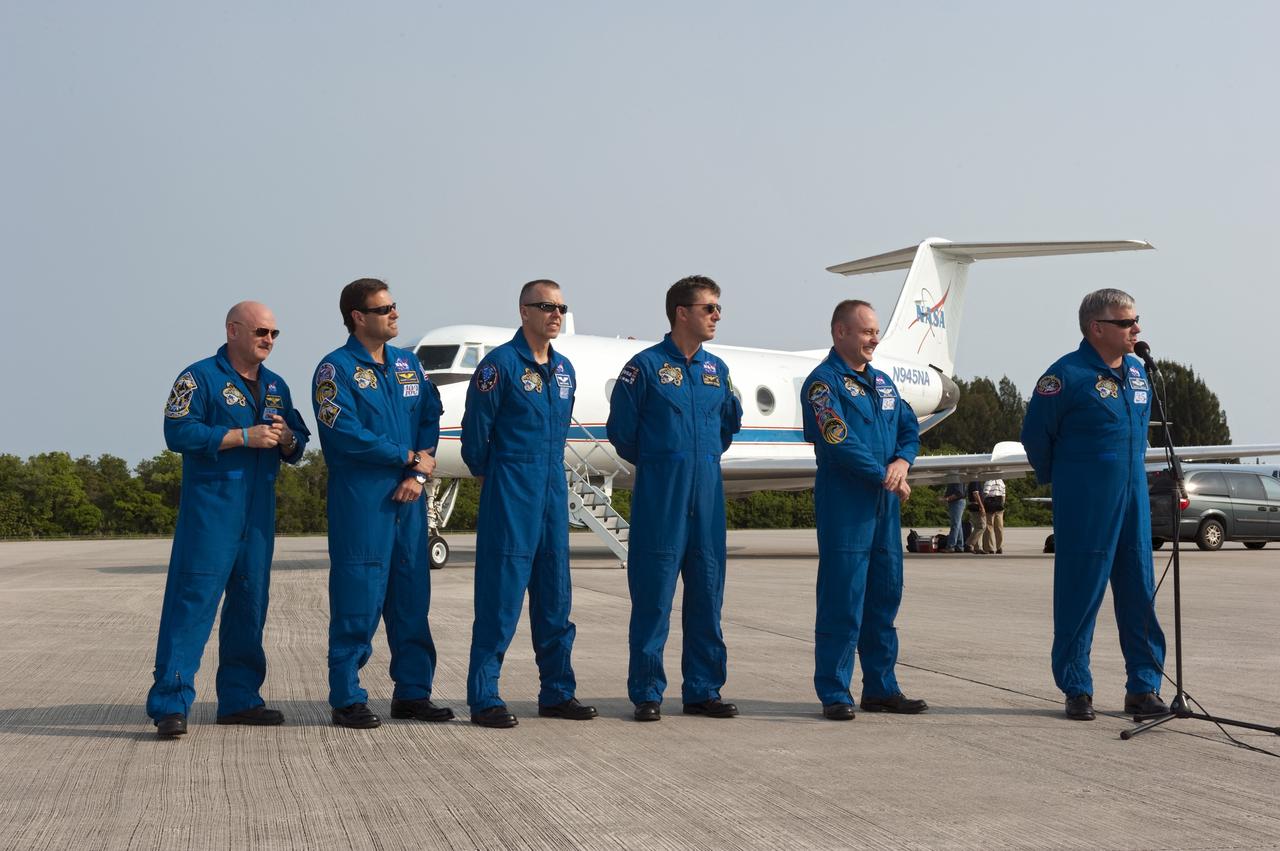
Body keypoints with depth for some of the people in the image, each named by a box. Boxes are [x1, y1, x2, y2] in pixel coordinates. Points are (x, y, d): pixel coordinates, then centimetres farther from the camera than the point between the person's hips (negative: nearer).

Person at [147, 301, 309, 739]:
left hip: (259, 512, 7)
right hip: (209, 508, -7)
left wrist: (287, 437, -4)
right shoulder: (200, 377, -3)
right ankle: (171, 704, -11)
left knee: (250, 603, 10)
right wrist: (245, 436, -17)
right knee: (193, 598, -11)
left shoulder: (276, 386, 18)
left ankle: (240, 698, 19)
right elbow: (179, 432, -14)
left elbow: (297, 446, 20)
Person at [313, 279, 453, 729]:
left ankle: (413, 692, 18)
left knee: (412, 595, 9)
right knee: (358, 599, -4)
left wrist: (419, 473, -5)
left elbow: (430, 418, 11)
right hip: (360, 499, -6)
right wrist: (407, 457, -9)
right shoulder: (336, 368, -6)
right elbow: (345, 434, -15)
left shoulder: (407, 363, 14)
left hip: (408, 496, 6)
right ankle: (347, 699, 4)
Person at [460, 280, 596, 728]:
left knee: (555, 595, 10)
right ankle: (484, 698, -1)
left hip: (553, 489, 7)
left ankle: (558, 693, 18)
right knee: (501, 594, -6)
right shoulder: (501, 363, -9)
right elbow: (476, 427, -6)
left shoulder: (564, 369, 13)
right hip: (510, 491, -7)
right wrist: (488, 473, 4)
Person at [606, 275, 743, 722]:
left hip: (707, 496, 6)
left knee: (707, 593, 7)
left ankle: (703, 690, 15)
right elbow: (621, 429, -2)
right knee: (653, 594, -3)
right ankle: (647, 693, 4)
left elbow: (730, 421, 28)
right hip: (660, 499, -5)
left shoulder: (717, 369, 12)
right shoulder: (646, 366, -6)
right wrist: (658, 464, 8)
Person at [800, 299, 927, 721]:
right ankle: (834, 694, -1)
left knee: (885, 596, 10)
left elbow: (909, 429, 18)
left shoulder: (882, 382, 18)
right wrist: (886, 477, -12)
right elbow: (839, 442, -17)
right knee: (842, 599, -6)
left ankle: (881, 687, 19)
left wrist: (902, 462, -4)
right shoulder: (823, 381, -7)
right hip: (845, 505, -8)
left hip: (884, 504, 8)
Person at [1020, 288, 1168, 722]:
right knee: (1079, 596, 0)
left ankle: (1144, 686, 15)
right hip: (1085, 507, -6)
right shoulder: (1067, 375, -11)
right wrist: (1058, 479, 7)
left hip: (1133, 501, 6)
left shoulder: (1137, 372, 10)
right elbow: (1035, 434, -4)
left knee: (1140, 594, 7)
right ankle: (1076, 689, 10)